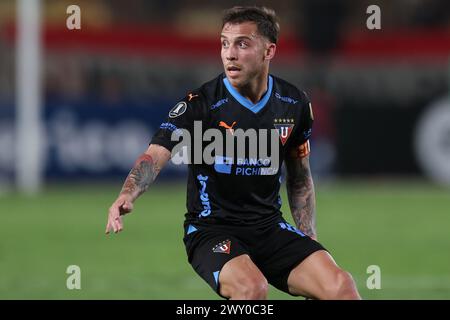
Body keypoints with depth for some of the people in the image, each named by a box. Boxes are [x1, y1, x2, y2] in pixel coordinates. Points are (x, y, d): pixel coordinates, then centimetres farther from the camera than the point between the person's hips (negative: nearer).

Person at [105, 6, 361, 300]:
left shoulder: (295, 104, 4)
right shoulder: (201, 103, -11)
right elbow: (156, 155, -23)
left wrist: (309, 238, 7)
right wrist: (127, 195, -43)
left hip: (270, 228, 3)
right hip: (211, 229, -3)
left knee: (341, 286, -21)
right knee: (252, 286, -34)